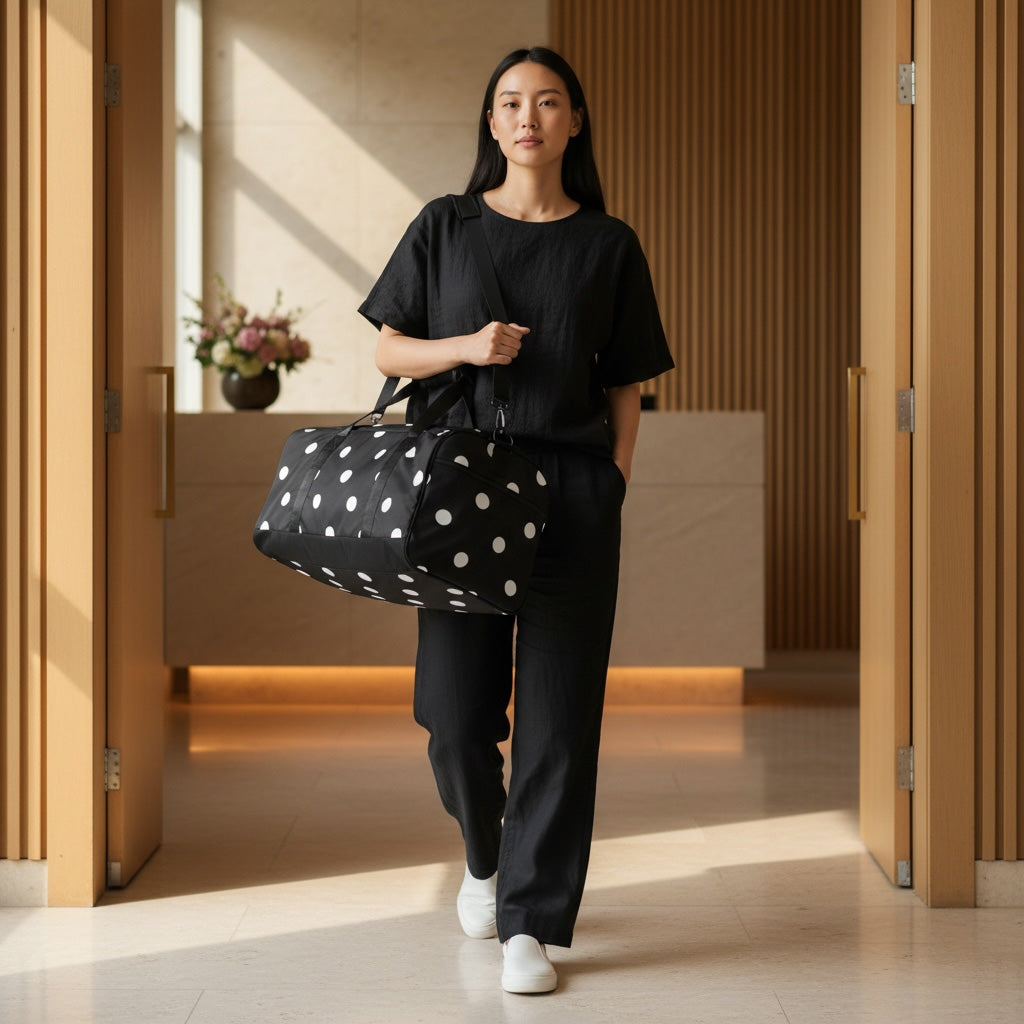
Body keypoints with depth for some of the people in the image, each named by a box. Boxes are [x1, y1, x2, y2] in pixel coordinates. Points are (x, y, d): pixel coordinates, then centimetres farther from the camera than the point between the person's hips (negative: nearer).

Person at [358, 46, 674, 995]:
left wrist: (613, 490, 0)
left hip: (572, 487, 0)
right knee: (457, 708, 1)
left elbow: (625, 387, 8)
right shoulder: (444, 227, 7)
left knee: (558, 709, -3)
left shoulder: (608, 245, 7)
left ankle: (530, 923, 5)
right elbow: (389, 350, 9)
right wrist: (464, 347, -9)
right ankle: (483, 855, 32)